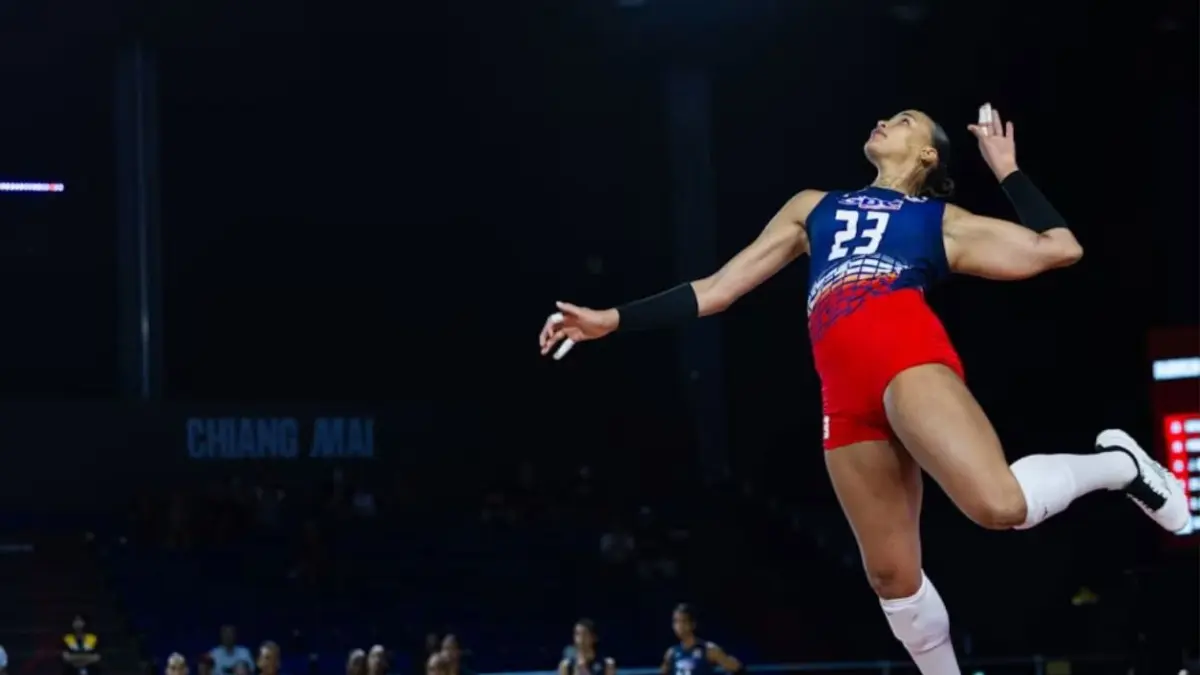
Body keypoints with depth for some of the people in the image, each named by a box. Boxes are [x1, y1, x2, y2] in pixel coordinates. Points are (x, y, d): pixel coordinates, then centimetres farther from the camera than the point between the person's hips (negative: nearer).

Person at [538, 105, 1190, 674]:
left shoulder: (943, 220, 23)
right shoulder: (812, 207, 32)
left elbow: (1059, 248, 16)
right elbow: (717, 289, 30)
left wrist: (1005, 169, 22)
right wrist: (612, 319, 24)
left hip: (909, 354, -4)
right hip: (845, 393, 4)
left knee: (1000, 505, -27)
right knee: (891, 575, 1)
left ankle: (1116, 464, -1)